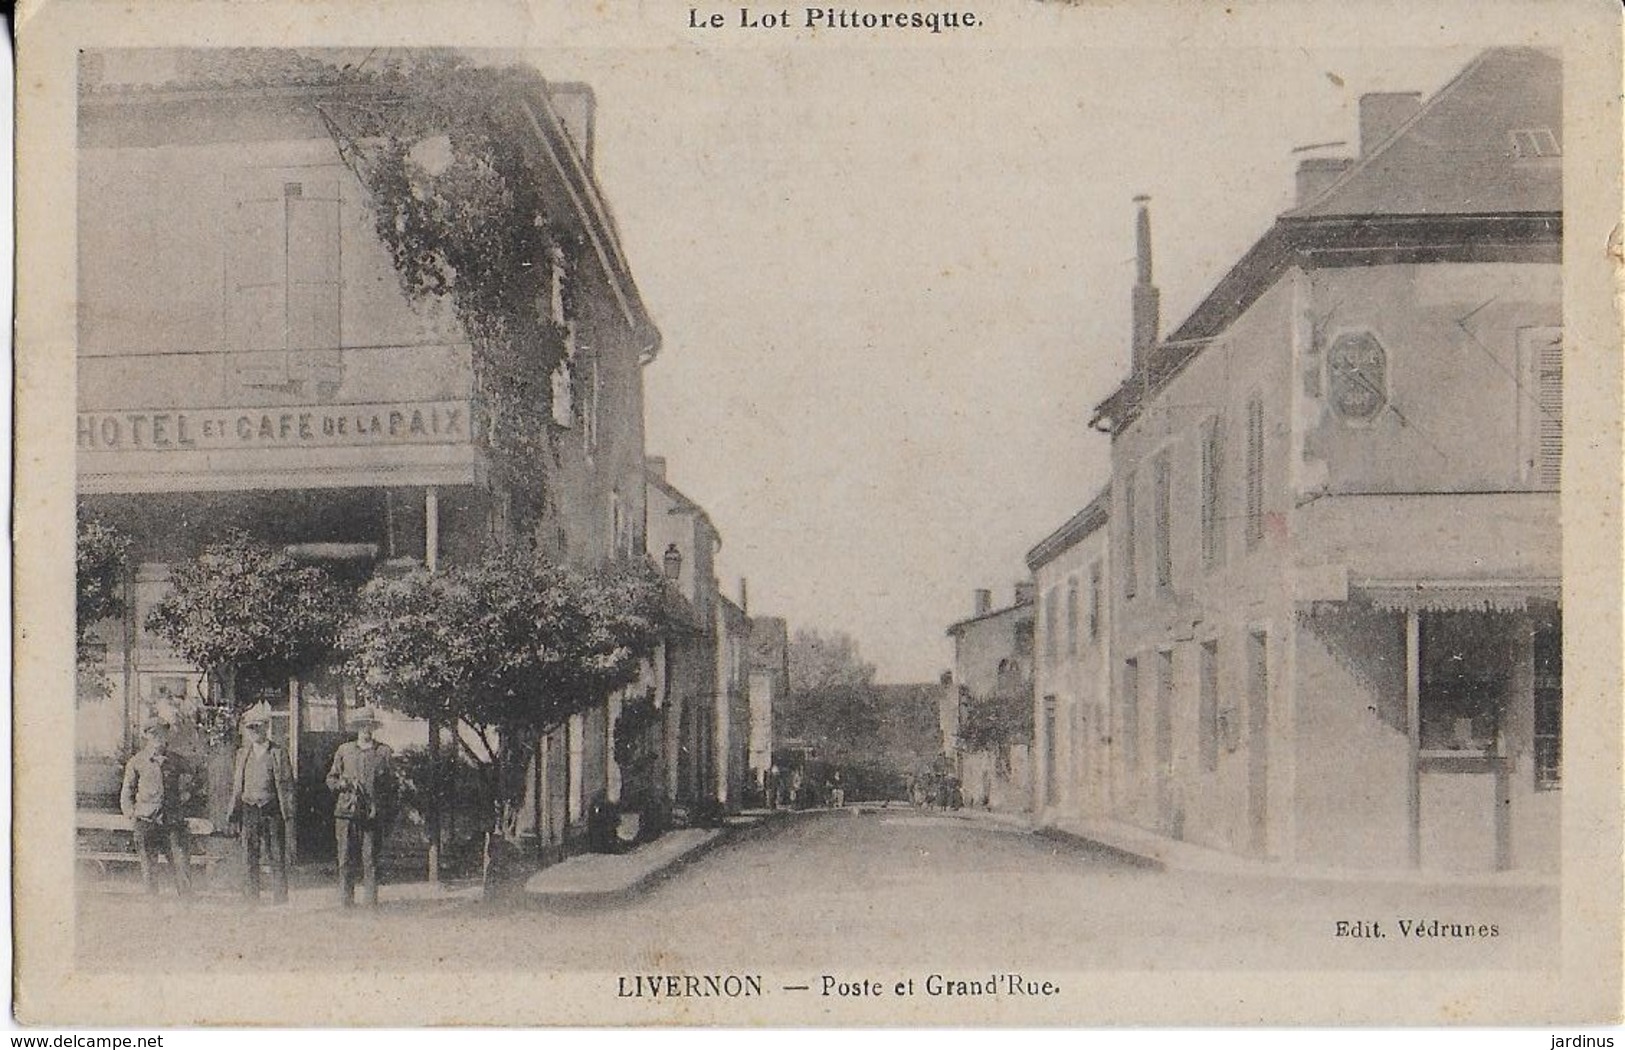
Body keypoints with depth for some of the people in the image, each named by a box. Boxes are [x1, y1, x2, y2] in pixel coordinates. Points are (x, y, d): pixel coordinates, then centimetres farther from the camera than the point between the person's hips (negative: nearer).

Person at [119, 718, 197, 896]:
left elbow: (193, 780, 25)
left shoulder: (176, 761, 9)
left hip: (174, 820, 1)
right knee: (148, 866, 3)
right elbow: (126, 793, 10)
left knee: (181, 862, -5)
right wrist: (132, 814, 0)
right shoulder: (137, 763, 4)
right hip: (147, 821, -1)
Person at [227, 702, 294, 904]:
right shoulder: (243, 753, 12)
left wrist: (288, 813, -5)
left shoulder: (278, 753, 1)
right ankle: (251, 900, 10)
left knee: (277, 857, -2)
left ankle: (280, 900, 4)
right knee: (249, 858, 4)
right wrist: (233, 811, 8)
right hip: (249, 810, 3)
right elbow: (236, 785, 15)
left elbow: (287, 784, 0)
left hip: (272, 809, -3)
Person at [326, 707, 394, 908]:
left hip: (373, 814, -1)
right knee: (346, 859, -1)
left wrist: (384, 810, 0)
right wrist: (344, 784, -5)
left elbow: (391, 784, 9)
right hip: (346, 811, 1)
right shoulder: (344, 750, 13)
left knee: (371, 859, -1)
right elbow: (331, 779, 17)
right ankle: (345, 902, 4)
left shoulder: (384, 752, 8)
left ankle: (371, 902, 3)